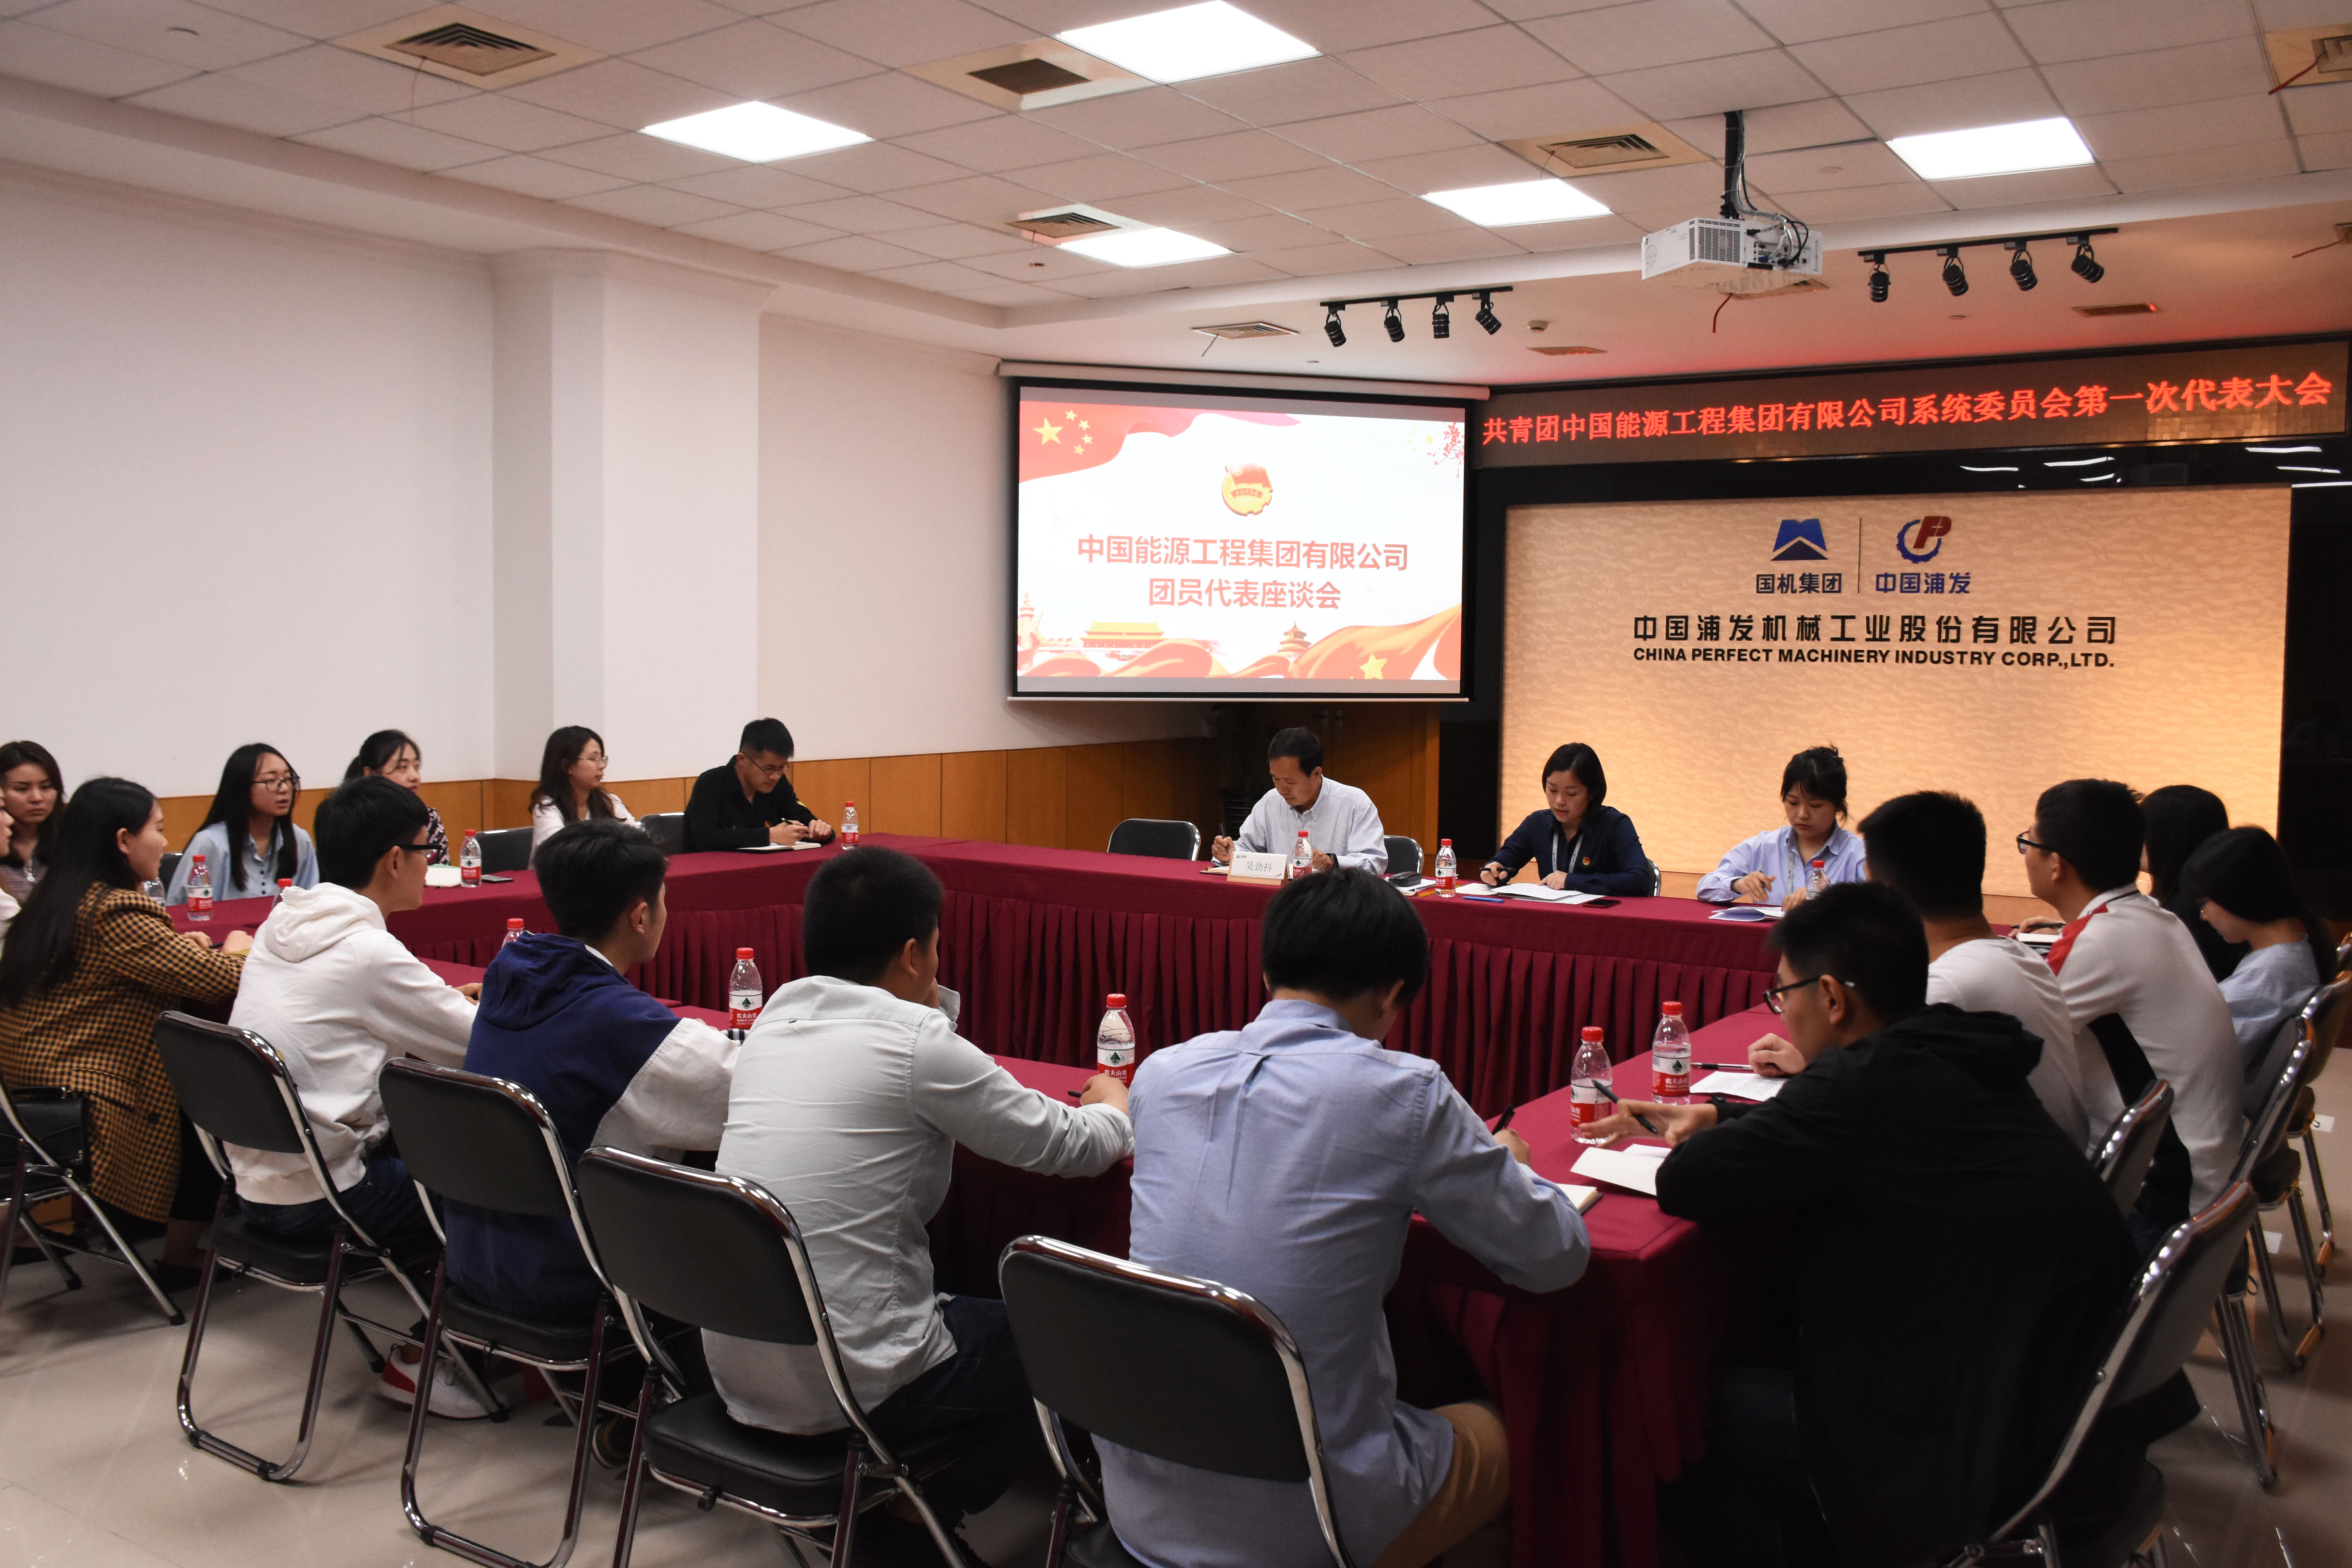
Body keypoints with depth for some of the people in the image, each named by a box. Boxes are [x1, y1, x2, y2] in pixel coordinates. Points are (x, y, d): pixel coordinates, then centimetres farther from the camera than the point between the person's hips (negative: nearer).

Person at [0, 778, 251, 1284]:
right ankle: (181, 1257, 20)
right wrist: (237, 951, 1)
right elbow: (215, 981, -21)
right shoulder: (115, 914, -21)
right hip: (87, 1108, -9)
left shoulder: (52, 901, 9)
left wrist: (178, 945, 7)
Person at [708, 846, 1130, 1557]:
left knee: (969, 1306, 29)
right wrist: (1114, 1109, 14)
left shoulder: (776, 1015, 4)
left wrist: (933, 1002, 17)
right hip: (848, 1389, -7)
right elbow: (1066, 1147, -6)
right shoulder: (915, 1042, -16)